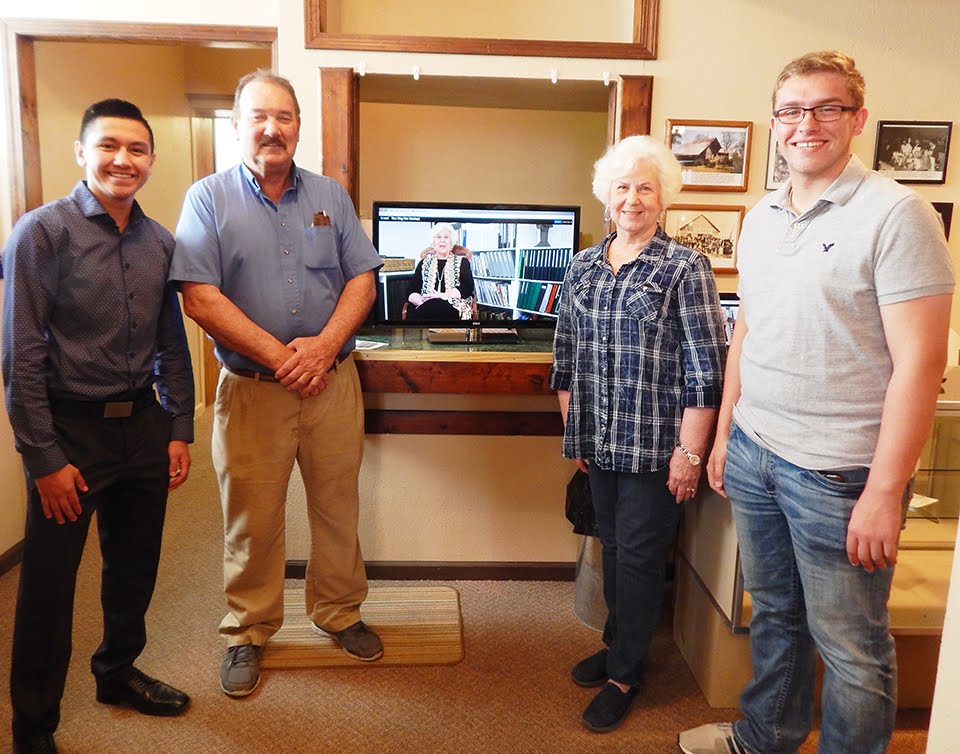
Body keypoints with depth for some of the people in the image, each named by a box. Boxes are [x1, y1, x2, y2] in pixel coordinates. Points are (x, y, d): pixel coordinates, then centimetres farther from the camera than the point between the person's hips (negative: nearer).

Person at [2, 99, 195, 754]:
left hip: (143, 424, 5)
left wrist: (180, 428, 7)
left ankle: (118, 673, 42)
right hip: (70, 430, -5)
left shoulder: (161, 242, 5)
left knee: (135, 566, 18)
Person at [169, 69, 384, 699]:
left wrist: (325, 343, -12)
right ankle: (249, 633, 28)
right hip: (251, 388, -2)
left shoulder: (330, 196, 9)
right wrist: (277, 353, -16)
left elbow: (363, 279, 4)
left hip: (333, 381, 3)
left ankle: (339, 611, 34)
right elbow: (199, 297, -10)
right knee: (252, 519, 8)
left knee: (338, 506, 12)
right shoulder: (209, 199, 0)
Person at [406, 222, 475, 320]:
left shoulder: (462, 261, 19)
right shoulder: (424, 263, 24)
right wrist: (420, 302, -11)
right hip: (426, 306, 2)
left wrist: (443, 296, -13)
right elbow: (413, 291, 14)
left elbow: (468, 287, 2)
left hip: (453, 309, -2)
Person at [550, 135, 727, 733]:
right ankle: (619, 642, 39)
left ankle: (625, 674, 23)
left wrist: (689, 452, -14)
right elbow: (567, 357, 12)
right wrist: (573, 431, 11)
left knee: (639, 558, 5)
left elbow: (705, 370, -11)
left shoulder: (685, 268, -8)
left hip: (654, 446, -5)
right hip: (600, 443, 5)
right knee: (613, 548, 18)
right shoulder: (583, 267, 8)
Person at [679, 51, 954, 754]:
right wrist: (725, 432, 15)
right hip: (754, 452, 6)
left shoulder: (896, 214, -12)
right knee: (774, 615, 23)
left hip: (837, 471, -6)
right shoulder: (760, 217, 9)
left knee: (851, 646, 10)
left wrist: (885, 492, -18)